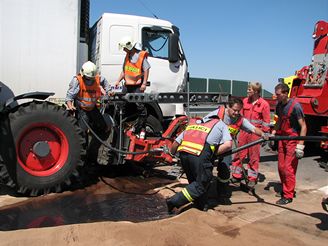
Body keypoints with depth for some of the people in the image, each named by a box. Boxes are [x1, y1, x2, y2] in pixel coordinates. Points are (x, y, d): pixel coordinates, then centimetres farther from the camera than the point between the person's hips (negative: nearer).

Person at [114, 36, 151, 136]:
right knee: (122, 103, 9)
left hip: (137, 86, -7)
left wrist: (144, 84, -14)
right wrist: (118, 81, 11)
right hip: (127, 85, 7)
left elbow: (146, 70, -9)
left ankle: (141, 127, 6)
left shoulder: (141, 55, -7)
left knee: (140, 105, -4)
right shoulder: (127, 55, 14)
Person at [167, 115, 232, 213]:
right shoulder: (221, 125, 26)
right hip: (201, 155, -5)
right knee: (201, 184, 7)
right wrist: (214, 153, 14)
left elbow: (175, 143, 28)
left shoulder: (193, 123, 34)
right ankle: (174, 202, 1)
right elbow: (228, 144, 7)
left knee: (194, 180, 23)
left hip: (183, 152, 5)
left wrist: (172, 155, 45)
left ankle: (201, 204, 28)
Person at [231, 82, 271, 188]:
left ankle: (252, 178, 18)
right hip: (244, 131, 4)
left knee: (254, 156, 6)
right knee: (239, 153, 7)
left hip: (255, 133, -4)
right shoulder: (245, 101, 6)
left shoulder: (264, 104, -6)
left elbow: (266, 122, -4)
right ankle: (236, 175, 19)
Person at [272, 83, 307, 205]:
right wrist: (273, 133, 7)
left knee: (289, 169, -4)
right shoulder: (279, 105, 5)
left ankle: (288, 196, 7)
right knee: (281, 167, 10)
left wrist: (300, 145, -19)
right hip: (282, 138, 7)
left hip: (293, 140, -7)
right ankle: (284, 189, 26)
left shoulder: (295, 106, -16)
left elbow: (303, 126, -15)